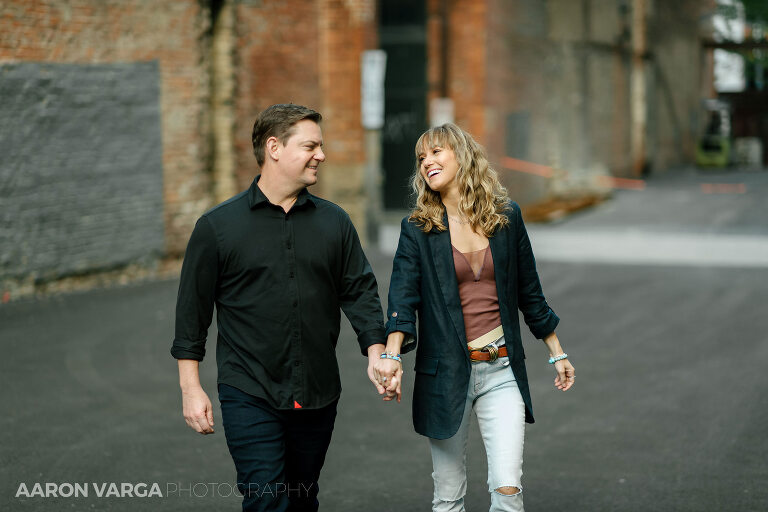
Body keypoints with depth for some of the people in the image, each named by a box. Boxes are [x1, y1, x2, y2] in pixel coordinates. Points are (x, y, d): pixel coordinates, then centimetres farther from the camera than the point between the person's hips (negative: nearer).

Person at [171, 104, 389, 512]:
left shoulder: (334, 222, 8)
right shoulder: (218, 226, -1)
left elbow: (359, 291, 8)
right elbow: (192, 309, 1)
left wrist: (376, 353, -7)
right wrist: (191, 389, -2)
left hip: (317, 397, 4)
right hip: (249, 397, -4)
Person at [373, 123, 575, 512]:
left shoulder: (506, 217, 3)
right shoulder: (417, 229, -1)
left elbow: (528, 290, 13)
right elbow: (402, 297, -12)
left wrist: (557, 353, 18)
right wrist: (392, 357, -29)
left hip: (502, 371, 0)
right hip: (446, 373, 0)